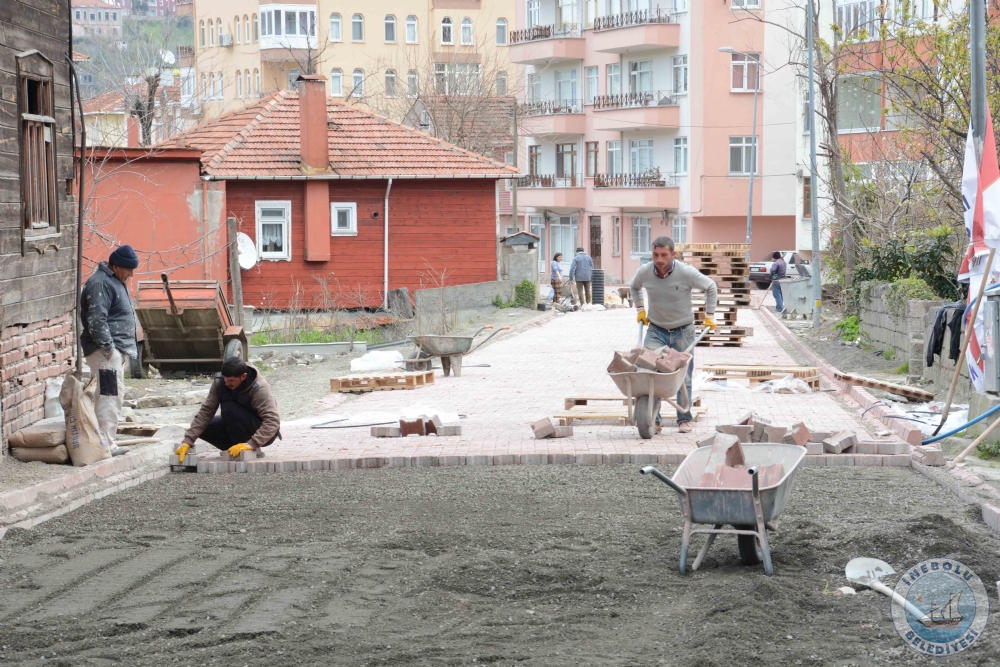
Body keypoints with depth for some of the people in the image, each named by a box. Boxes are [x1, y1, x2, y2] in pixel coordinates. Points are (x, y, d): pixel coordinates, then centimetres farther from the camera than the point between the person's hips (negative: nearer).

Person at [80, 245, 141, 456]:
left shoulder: (116, 281, 19)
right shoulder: (100, 284, -15)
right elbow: (96, 320, -22)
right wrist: (108, 347, -22)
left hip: (116, 349, 11)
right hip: (105, 351, -11)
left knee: (115, 395, 13)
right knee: (110, 395, -13)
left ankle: (108, 442, 19)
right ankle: (105, 445, -14)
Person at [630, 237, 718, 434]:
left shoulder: (686, 273, -19)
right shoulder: (644, 272, -11)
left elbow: (711, 287, -2)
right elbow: (634, 287, 15)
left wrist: (710, 315, 1)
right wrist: (640, 310, 12)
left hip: (683, 331, -2)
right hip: (656, 330, 2)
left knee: (683, 377, 4)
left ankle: (684, 420, 17)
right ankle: (652, 420, -5)